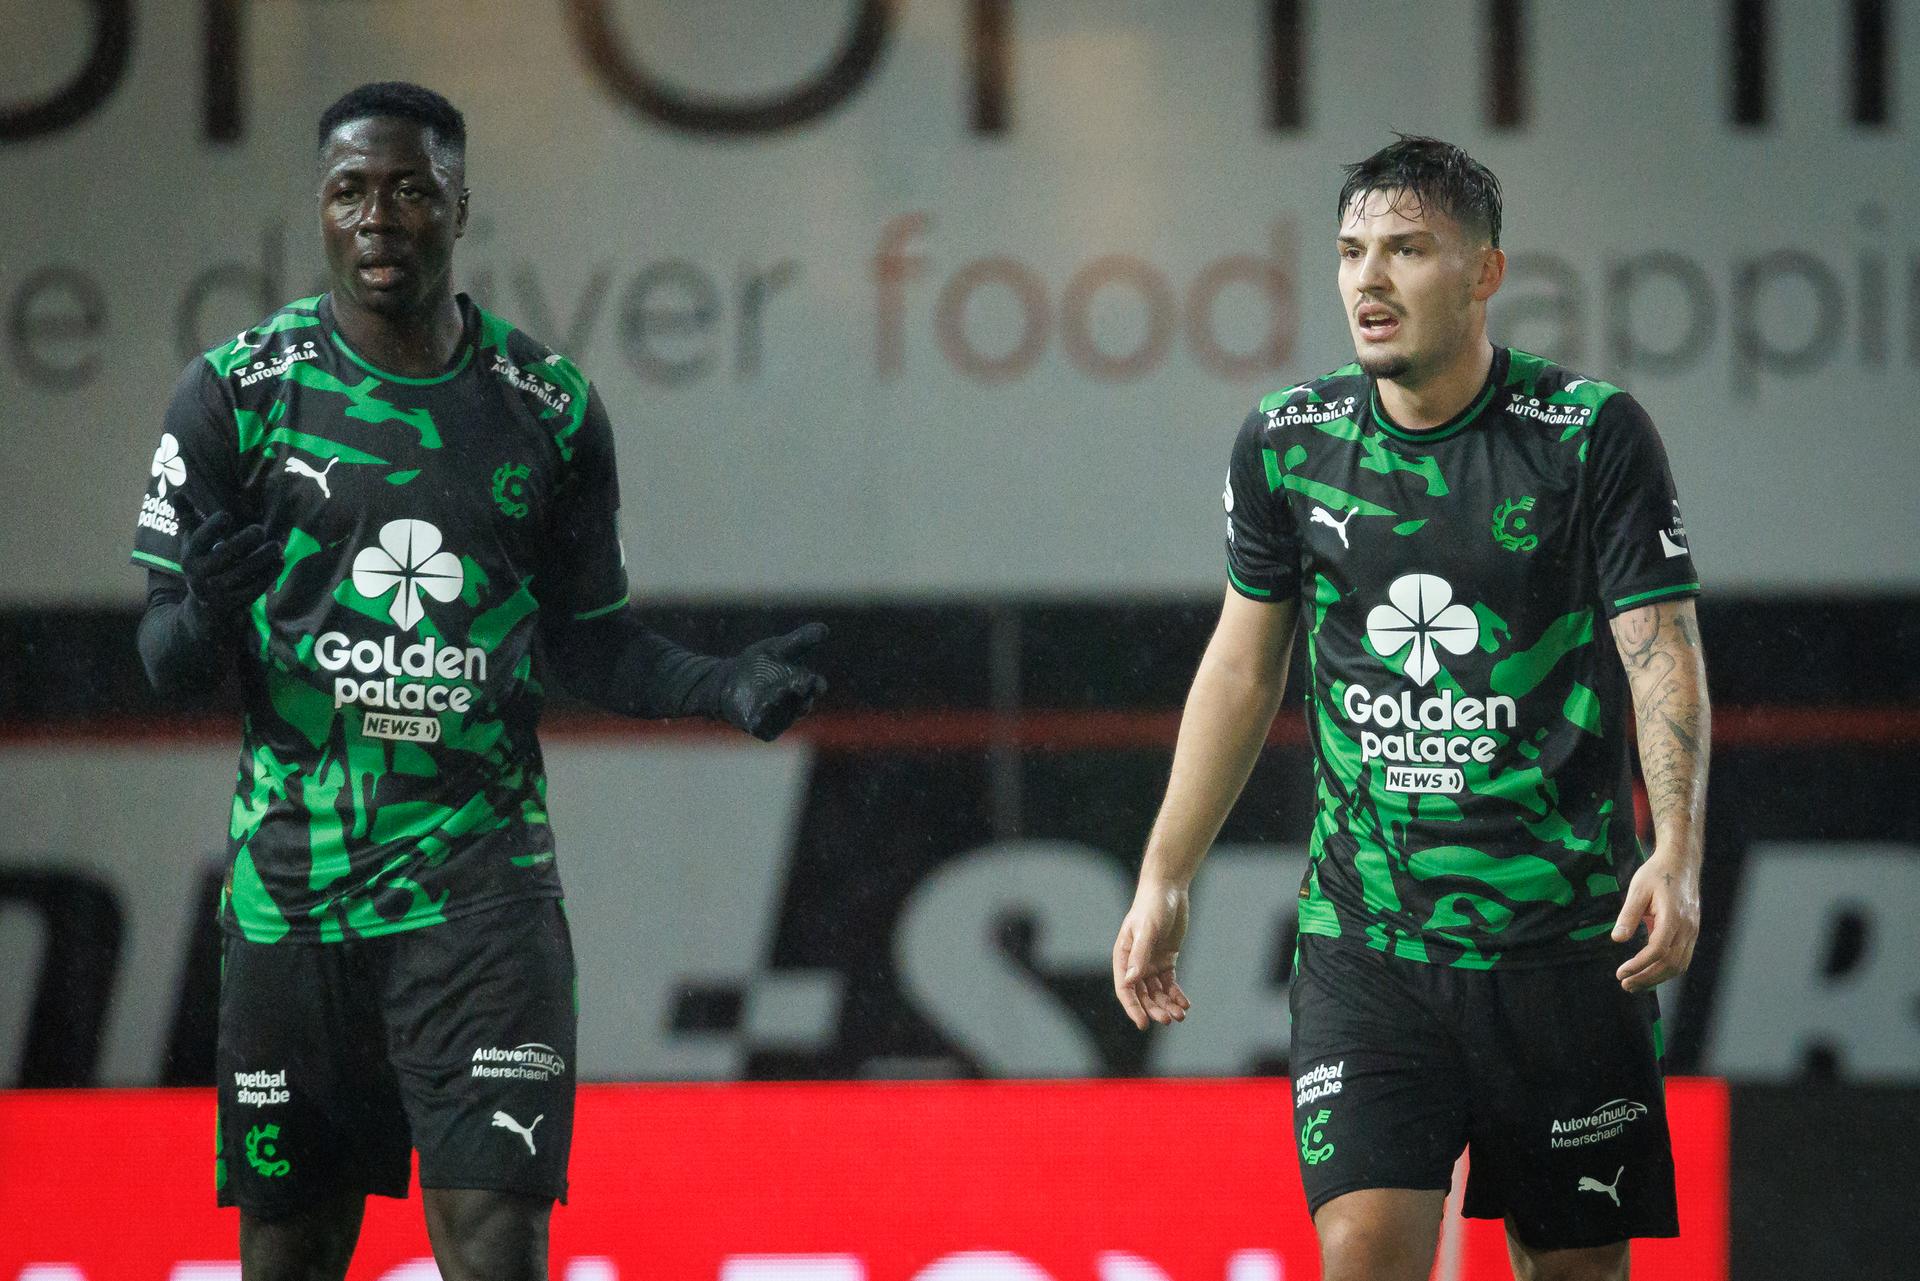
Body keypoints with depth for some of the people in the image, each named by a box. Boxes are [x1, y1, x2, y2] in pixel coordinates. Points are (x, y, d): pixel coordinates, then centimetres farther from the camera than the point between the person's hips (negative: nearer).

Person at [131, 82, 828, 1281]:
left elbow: (589, 640, 13)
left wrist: (723, 686, -6)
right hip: (294, 877, 0)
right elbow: (167, 652, 1)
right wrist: (205, 616, -22)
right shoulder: (239, 393, 0)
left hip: (479, 873, 0)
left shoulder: (550, 409, 4)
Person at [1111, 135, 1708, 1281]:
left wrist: (1676, 856, -26)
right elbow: (1243, 667, 14)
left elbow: (1664, 652, -11)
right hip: (1364, 946, 2)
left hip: (1567, 939, -1)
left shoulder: (1593, 433, -6)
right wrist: (1165, 881, 12)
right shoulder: (1287, 443, 4)